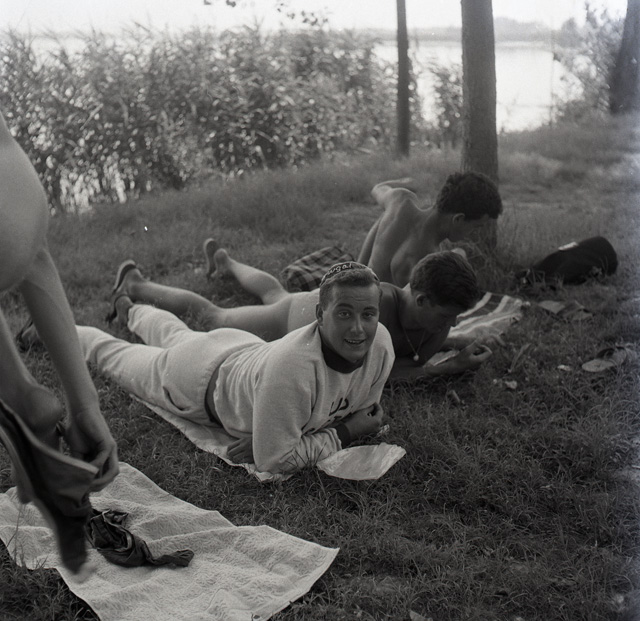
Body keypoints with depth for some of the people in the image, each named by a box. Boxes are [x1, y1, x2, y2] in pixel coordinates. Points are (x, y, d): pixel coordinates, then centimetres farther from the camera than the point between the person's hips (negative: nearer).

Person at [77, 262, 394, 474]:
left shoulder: (380, 344, -30)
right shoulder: (290, 368, -51)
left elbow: (363, 411, -12)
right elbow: (274, 460, -41)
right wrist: (344, 432, -32)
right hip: (198, 379, -5)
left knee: (174, 335, 38)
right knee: (115, 354, 25)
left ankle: (127, 307, 69)